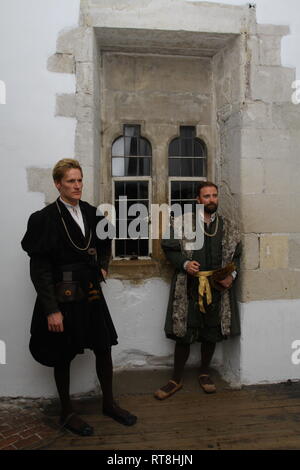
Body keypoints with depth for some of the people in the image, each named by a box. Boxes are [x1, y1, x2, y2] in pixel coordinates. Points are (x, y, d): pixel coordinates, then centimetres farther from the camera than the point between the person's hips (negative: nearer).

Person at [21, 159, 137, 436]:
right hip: (63, 296, -5)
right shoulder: (46, 218, -13)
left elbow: (105, 244, 25)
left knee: (104, 349, 13)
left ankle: (109, 403, 34)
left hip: (91, 293, 6)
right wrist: (51, 310, -18)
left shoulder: (91, 214, 4)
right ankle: (67, 413, 32)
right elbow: (39, 268, -15)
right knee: (64, 357, 11)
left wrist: (103, 266, 9)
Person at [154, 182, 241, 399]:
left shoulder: (229, 227, 8)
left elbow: (235, 255, 13)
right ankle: (177, 379, 21)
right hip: (189, 287, -2)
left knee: (212, 332, 13)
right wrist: (185, 264, -13)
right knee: (183, 333, 3)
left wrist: (231, 275, -4)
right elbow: (170, 249, 3)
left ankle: (205, 373, 34)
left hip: (217, 287, 3)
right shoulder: (182, 224, 0)